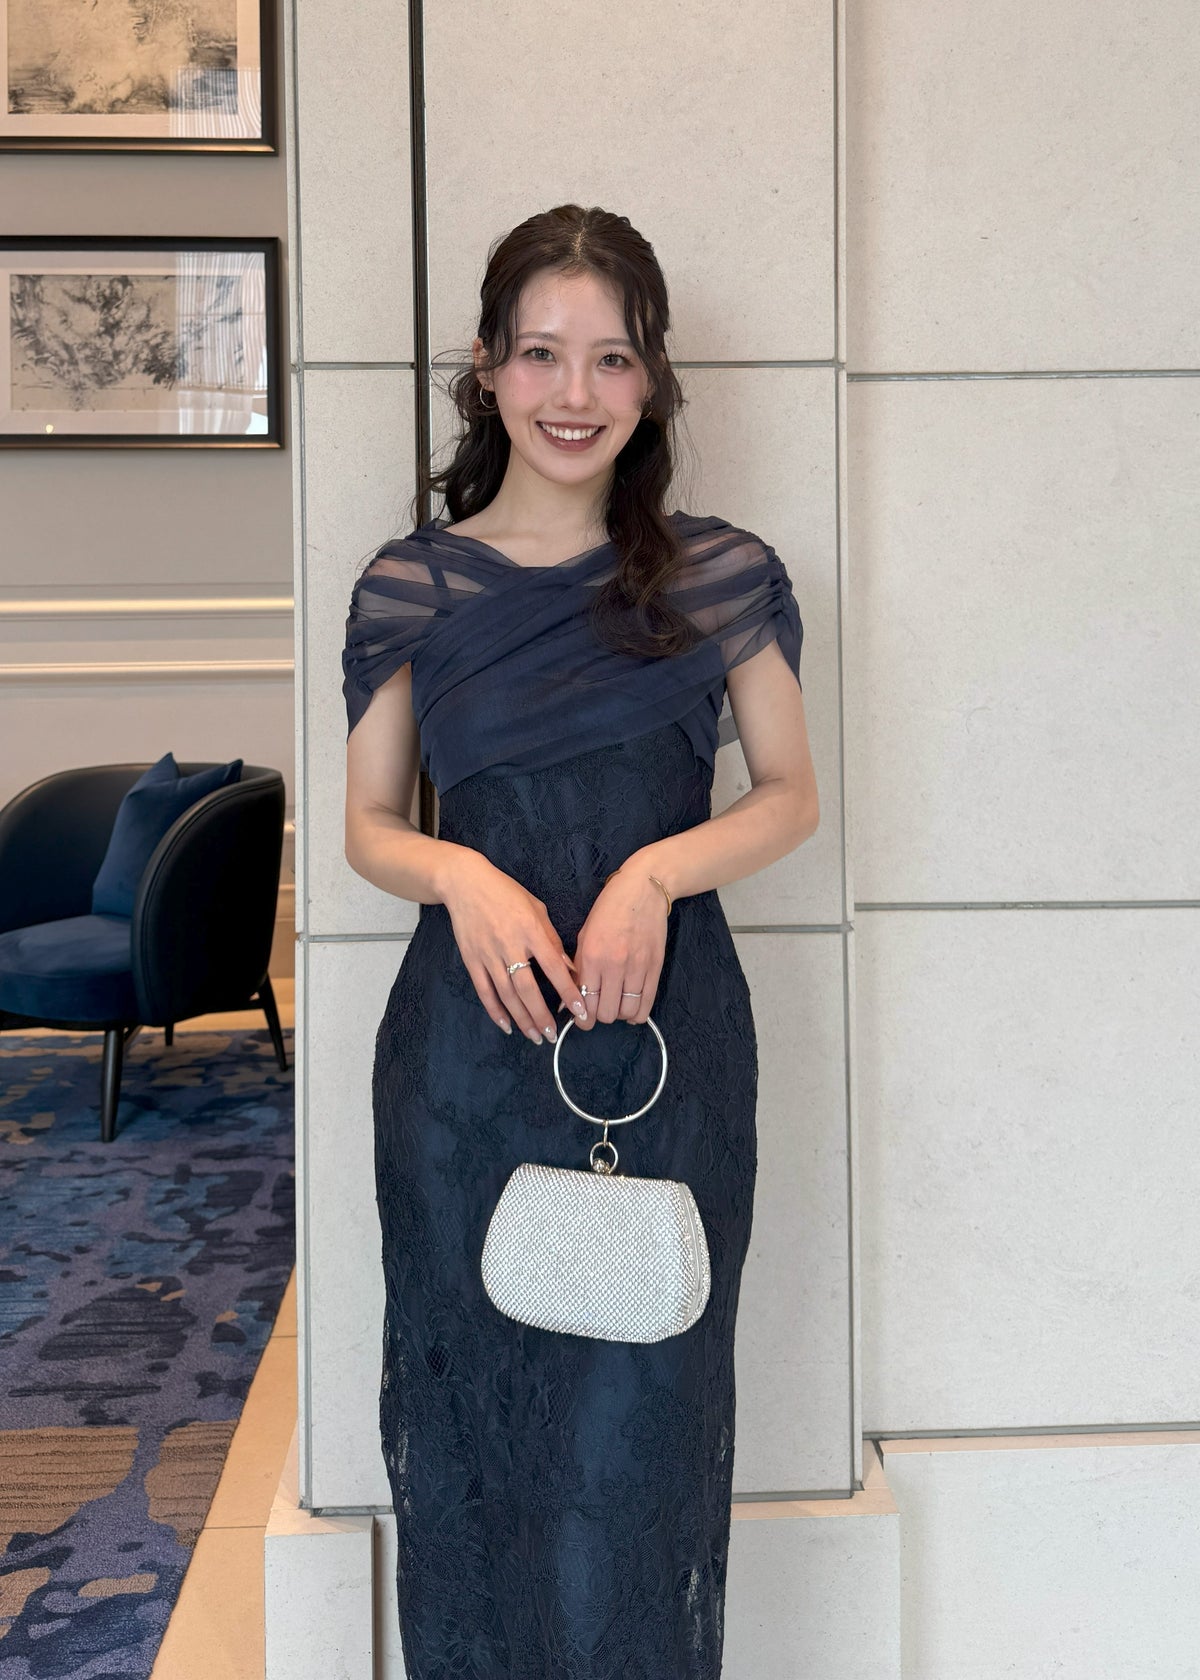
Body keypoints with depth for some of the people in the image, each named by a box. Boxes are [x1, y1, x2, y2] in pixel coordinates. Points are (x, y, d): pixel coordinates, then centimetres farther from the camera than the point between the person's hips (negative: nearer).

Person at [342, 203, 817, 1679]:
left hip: (668, 1036, 0)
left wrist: (657, 870, -13)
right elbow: (368, 824, 7)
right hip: (469, 1049, 1)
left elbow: (791, 796, 6)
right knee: (471, 1412, 10)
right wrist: (463, 875, -15)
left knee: (634, 1427, 4)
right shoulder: (410, 587, 3)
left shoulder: (723, 577, 3)